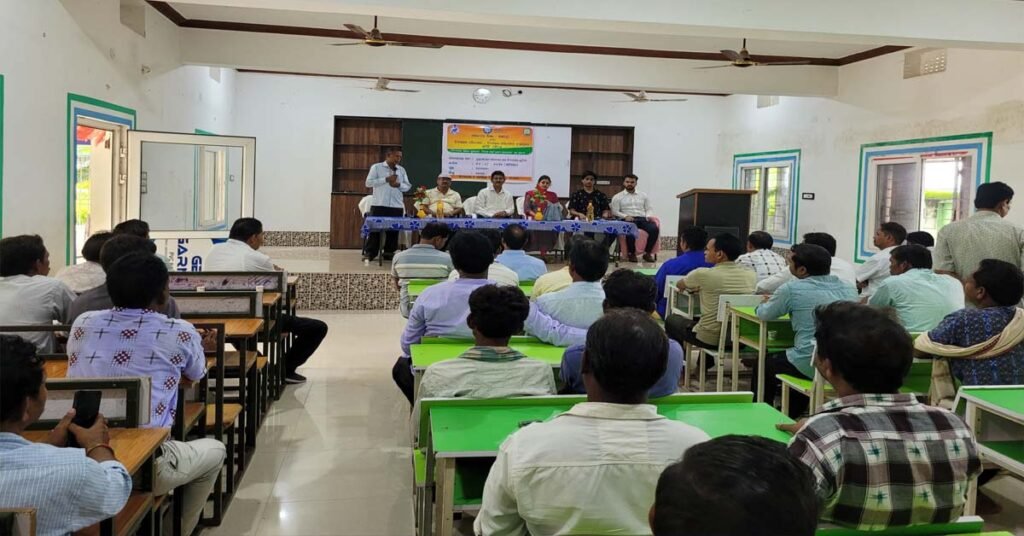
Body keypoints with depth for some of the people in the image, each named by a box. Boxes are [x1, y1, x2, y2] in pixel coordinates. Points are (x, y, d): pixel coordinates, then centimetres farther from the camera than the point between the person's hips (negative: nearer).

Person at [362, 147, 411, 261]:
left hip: (397, 206, 4)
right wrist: (386, 179, -13)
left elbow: (408, 186, 12)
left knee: (393, 230, 4)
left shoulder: (402, 170, 13)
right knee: (375, 229, -1)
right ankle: (369, 253, 5)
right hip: (379, 205, -4)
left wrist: (399, 184, -10)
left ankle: (389, 253, 14)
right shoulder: (376, 167, 2)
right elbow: (368, 183, -6)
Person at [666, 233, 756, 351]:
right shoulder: (752, 275, -4)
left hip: (709, 339, -4)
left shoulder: (703, 274, -16)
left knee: (672, 320, 23)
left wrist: (698, 287, 27)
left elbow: (679, 285, 6)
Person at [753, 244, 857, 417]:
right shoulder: (849, 288, 6)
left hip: (811, 366, -5)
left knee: (765, 364, 24)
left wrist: (764, 304, 27)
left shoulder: (792, 289, -9)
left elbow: (764, 314, 5)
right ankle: (791, 415, 47)